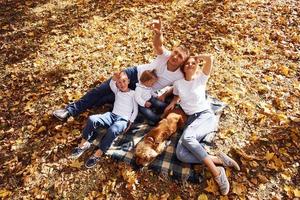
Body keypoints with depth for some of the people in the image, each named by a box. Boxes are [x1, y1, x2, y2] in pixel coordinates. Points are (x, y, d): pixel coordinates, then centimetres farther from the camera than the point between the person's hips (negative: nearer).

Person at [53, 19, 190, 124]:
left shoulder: (179, 77, -16)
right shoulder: (165, 56, -16)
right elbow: (158, 45, -37)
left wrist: (165, 95, -15)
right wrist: (158, 33, -60)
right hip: (135, 73, 2)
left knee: (108, 98, -11)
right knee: (102, 89, -8)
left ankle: (73, 112, 3)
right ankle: (70, 110, 4)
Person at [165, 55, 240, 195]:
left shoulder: (201, 78, 2)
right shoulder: (178, 83, 11)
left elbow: (209, 58, -12)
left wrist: (195, 57, 6)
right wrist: (173, 103, 7)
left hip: (206, 116, -3)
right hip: (191, 119, 3)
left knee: (187, 137, -37)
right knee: (180, 154, -25)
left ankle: (217, 173, -26)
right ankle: (218, 159, -19)